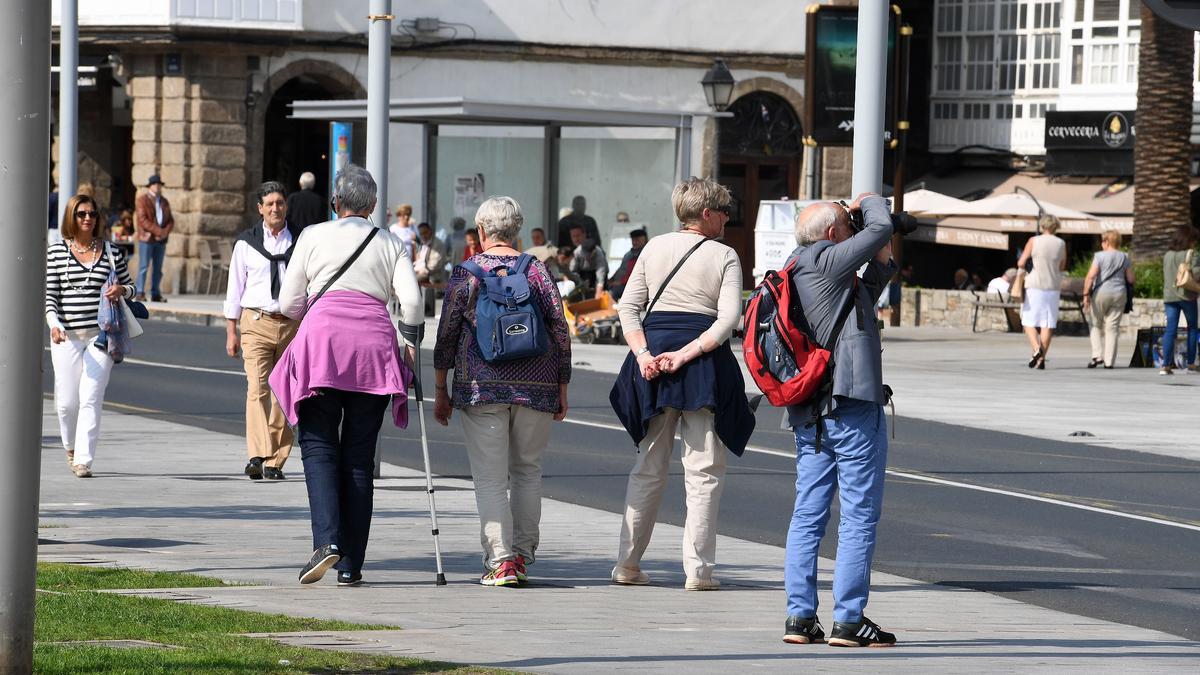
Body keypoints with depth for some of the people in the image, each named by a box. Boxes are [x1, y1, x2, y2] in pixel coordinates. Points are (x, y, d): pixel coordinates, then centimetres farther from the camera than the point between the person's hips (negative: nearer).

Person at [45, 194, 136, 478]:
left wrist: (121, 290, -5)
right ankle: (71, 447, 33)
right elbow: (49, 294, 0)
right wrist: (54, 324, -16)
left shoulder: (111, 251, 7)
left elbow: (129, 285, 19)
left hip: (100, 335, 0)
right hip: (67, 336, 0)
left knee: (91, 398, -10)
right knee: (67, 400, 5)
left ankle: (83, 460, -9)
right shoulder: (56, 252, 3)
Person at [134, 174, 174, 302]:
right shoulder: (142, 200, -3)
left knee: (158, 268, 6)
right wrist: (158, 231, -17)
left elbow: (170, 220, 14)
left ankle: (156, 294, 9)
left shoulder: (164, 202, 16)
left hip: (161, 239, 6)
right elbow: (142, 220, -12)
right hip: (146, 238, -6)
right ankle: (140, 293, -6)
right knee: (144, 266, -7)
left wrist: (166, 232, -7)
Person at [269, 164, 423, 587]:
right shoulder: (390, 244, 14)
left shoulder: (313, 237, 10)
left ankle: (327, 541, -22)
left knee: (318, 445, 1)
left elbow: (288, 304, 10)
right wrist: (410, 343, 13)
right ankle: (350, 565, 4)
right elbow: (411, 298, -1)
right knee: (359, 455, 6)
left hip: (322, 341, -2)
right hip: (375, 346, 2)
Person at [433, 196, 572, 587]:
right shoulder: (537, 272, 4)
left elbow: (447, 333, 1)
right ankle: (523, 556, 17)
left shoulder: (465, 273, -1)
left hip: (482, 386, -2)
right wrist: (561, 391, 13)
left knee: (490, 477, -1)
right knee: (528, 471, 15)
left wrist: (441, 390, 9)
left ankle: (500, 560, -11)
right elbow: (560, 331, 5)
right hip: (536, 388, 2)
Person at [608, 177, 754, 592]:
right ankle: (698, 570, -3)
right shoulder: (725, 257, -2)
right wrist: (686, 354, -15)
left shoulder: (654, 248, 9)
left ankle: (628, 563, 13)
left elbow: (629, 307, 3)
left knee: (648, 468, 13)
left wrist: (643, 352, -6)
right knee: (704, 471, 2)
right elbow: (729, 318, -13)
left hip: (653, 348, 4)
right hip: (705, 365, -4)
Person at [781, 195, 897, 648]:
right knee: (859, 517, -5)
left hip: (808, 414, 9)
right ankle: (848, 621, -6)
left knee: (807, 516, 8)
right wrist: (869, 200, 17)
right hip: (852, 406, -9)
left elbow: (858, 304, 29)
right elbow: (881, 228, -3)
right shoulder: (825, 261, -8)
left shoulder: (793, 276, 18)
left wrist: (881, 265, 22)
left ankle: (800, 617, 7)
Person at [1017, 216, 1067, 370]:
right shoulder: (1061, 244, 2)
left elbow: (1021, 263, -5)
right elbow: (1062, 267, 13)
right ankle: (1042, 359, 0)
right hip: (1053, 287, 2)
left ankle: (1036, 348, -19)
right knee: (1047, 324, 4)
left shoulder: (1034, 241, -5)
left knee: (1029, 322, 5)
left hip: (1034, 287, -2)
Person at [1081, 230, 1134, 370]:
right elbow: (1131, 279, 7)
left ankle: (1097, 355, -1)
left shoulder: (1100, 256, -6)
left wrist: (1086, 294, -11)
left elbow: (1091, 276, -14)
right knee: (1112, 328, 6)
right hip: (1119, 294, 3)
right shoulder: (1124, 258, 5)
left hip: (1100, 293, -3)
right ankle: (1109, 361, 4)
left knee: (1096, 325, 13)